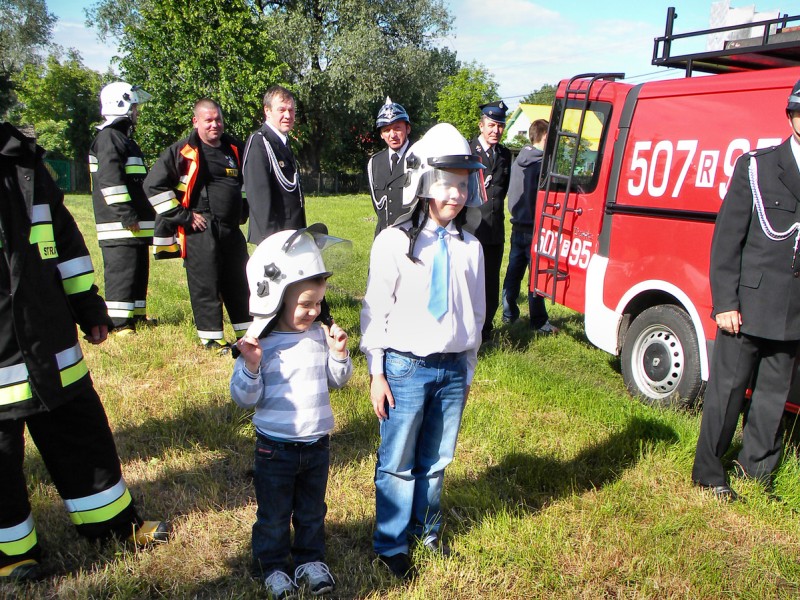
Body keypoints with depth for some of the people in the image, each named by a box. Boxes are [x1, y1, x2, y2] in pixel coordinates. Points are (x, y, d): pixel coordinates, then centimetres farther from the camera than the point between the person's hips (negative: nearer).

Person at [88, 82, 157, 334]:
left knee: (139, 270, 16)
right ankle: (119, 323, -5)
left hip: (136, 225, 10)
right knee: (121, 271, -9)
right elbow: (109, 179, -21)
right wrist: (126, 214, -24)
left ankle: (136, 314, 27)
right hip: (120, 227, -10)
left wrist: (145, 213, 28)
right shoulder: (109, 137, -11)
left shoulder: (124, 137, 23)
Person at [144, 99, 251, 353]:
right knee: (206, 285, -2)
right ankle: (211, 338, 10)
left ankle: (247, 333, 25)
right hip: (200, 230, -6)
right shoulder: (182, 151, -5)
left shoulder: (234, 148, 13)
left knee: (239, 282, 12)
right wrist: (182, 216, -9)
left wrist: (243, 210, 20)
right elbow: (153, 185, -8)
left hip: (232, 229, 6)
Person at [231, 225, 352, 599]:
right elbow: (244, 399, -16)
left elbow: (338, 381, 7)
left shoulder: (321, 335, -4)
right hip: (276, 447, -4)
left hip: (317, 443, 4)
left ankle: (311, 559, 42)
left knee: (312, 510, 22)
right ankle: (273, 566, 37)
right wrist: (250, 367, -33)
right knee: (274, 515, 16)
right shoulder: (259, 344, -18)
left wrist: (339, 354, -11)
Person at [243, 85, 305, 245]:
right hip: (272, 237, -9)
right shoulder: (258, 142, -12)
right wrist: (270, 237, -23)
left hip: (293, 236, 9)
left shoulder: (285, 143, 16)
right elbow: (259, 194, -19)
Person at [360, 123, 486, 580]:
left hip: (453, 369, 4)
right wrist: (377, 374, -6)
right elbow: (376, 310, -6)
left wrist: (468, 370, 13)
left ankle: (427, 528, 38)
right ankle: (392, 544, 26)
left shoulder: (471, 248, 3)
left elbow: (476, 313, 10)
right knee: (398, 462, 8)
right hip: (406, 367, -3)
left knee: (437, 459, 16)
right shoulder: (394, 242, -9)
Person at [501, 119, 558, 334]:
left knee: (514, 271, 15)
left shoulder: (518, 160, 9)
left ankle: (509, 314, 24)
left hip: (517, 225, 8)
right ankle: (539, 322, 7)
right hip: (535, 228, -8)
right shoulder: (543, 163, -16)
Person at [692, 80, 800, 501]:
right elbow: (727, 238, -5)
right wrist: (725, 303, -11)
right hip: (749, 304, -4)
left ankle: (757, 471, 28)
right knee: (728, 390, 4)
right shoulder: (756, 167, -1)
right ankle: (708, 473, 18)